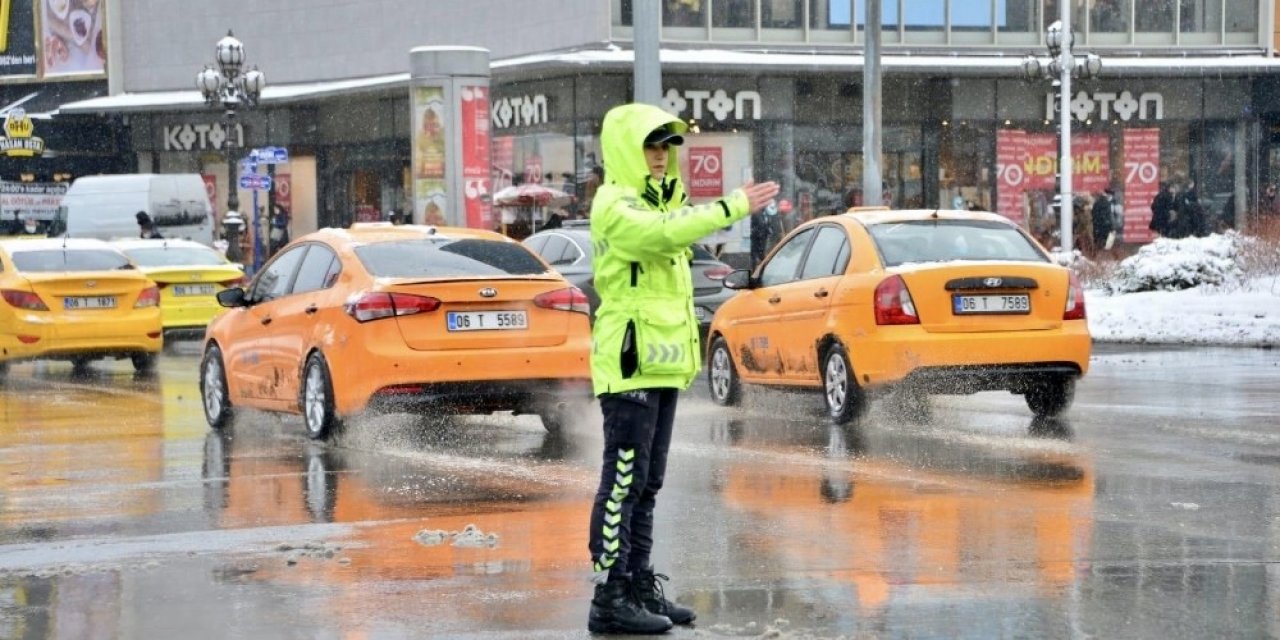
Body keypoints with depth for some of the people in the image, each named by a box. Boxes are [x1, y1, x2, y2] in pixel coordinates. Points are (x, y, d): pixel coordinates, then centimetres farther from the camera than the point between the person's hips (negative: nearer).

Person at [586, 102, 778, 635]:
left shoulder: (654, 200, 22)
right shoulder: (615, 206, -12)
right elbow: (666, 232, -29)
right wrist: (734, 207, -29)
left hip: (659, 363, 10)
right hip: (630, 361, -10)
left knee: (646, 484, 13)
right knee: (623, 482, -10)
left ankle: (639, 586, 19)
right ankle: (610, 599, -10)